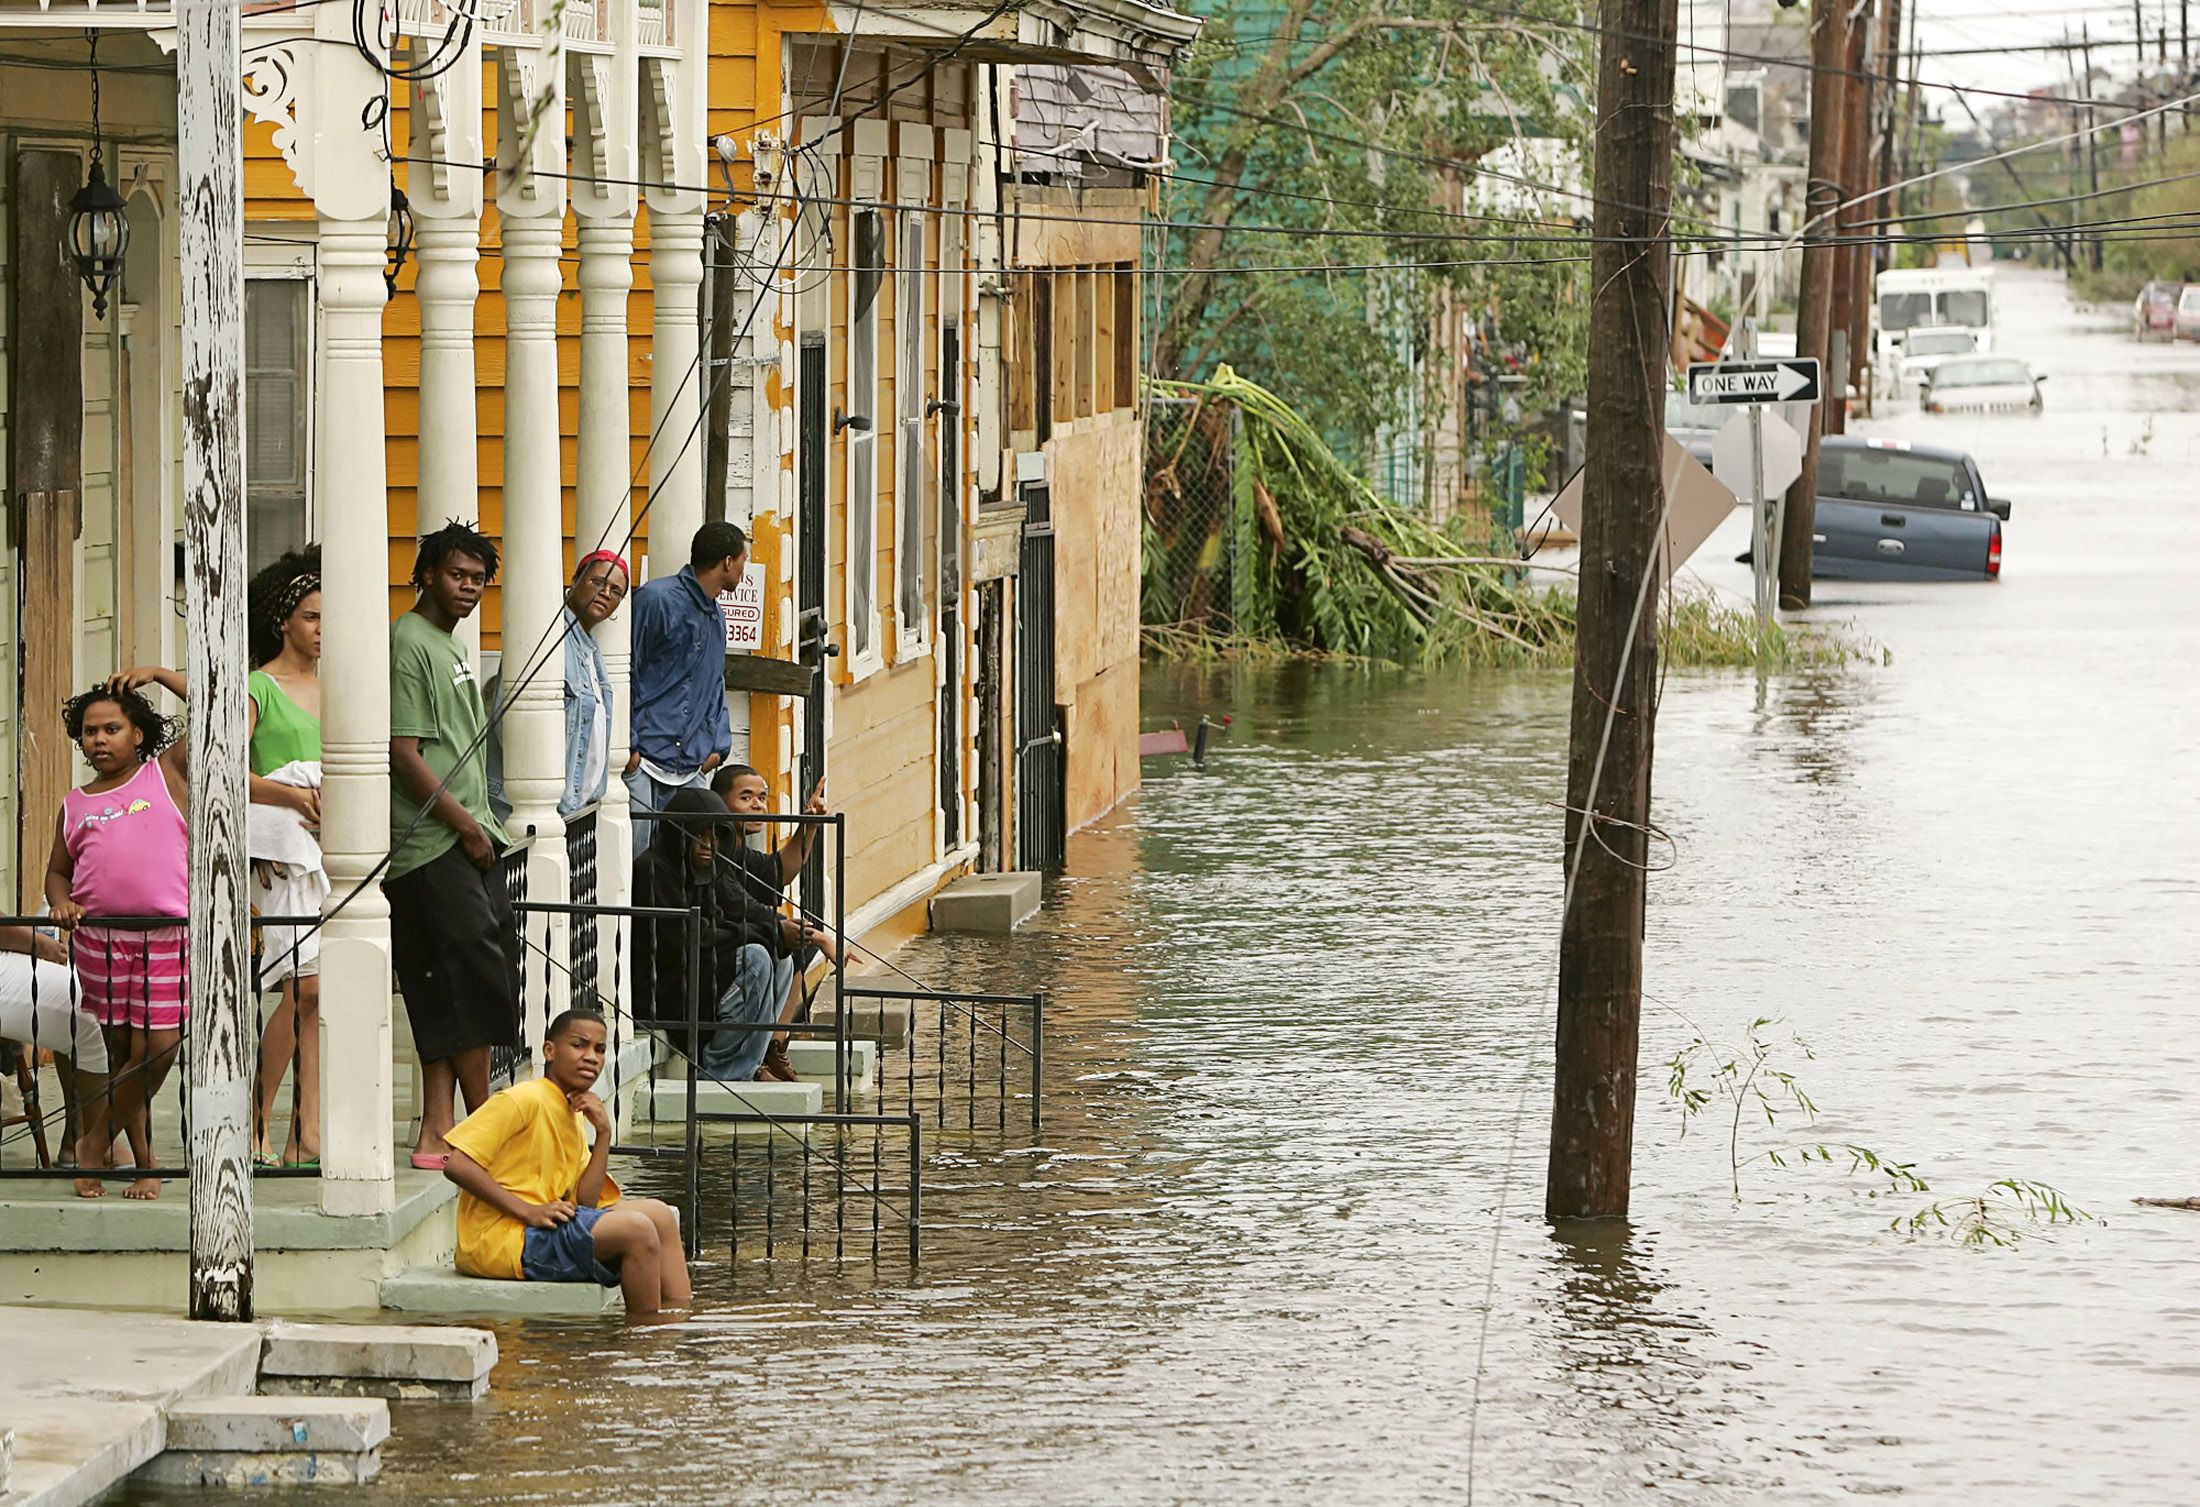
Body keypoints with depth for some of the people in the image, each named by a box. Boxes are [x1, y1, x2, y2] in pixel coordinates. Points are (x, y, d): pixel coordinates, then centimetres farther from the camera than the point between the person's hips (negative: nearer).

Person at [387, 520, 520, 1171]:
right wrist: (465, 823, -14)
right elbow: (403, 752, -16)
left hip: (467, 840, 10)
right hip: (429, 846, -10)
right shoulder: (408, 643, -9)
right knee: (475, 978, -9)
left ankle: (437, 1134, 6)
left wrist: (481, 825, 17)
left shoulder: (451, 647, 21)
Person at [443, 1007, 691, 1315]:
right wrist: (527, 1211, -22)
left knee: (659, 1215, 7)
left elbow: (585, 1203, 9)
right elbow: (456, 1164, -19)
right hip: (500, 1238, -10)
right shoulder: (525, 1099, -9)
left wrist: (603, 1134, -1)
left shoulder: (574, 1116, 19)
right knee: (636, 1229, -19)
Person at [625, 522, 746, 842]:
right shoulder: (658, 600, -7)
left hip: (690, 768, 8)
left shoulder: (716, 618, 21)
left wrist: (718, 744, 16)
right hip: (642, 763, -8)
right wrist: (628, 746, -14)